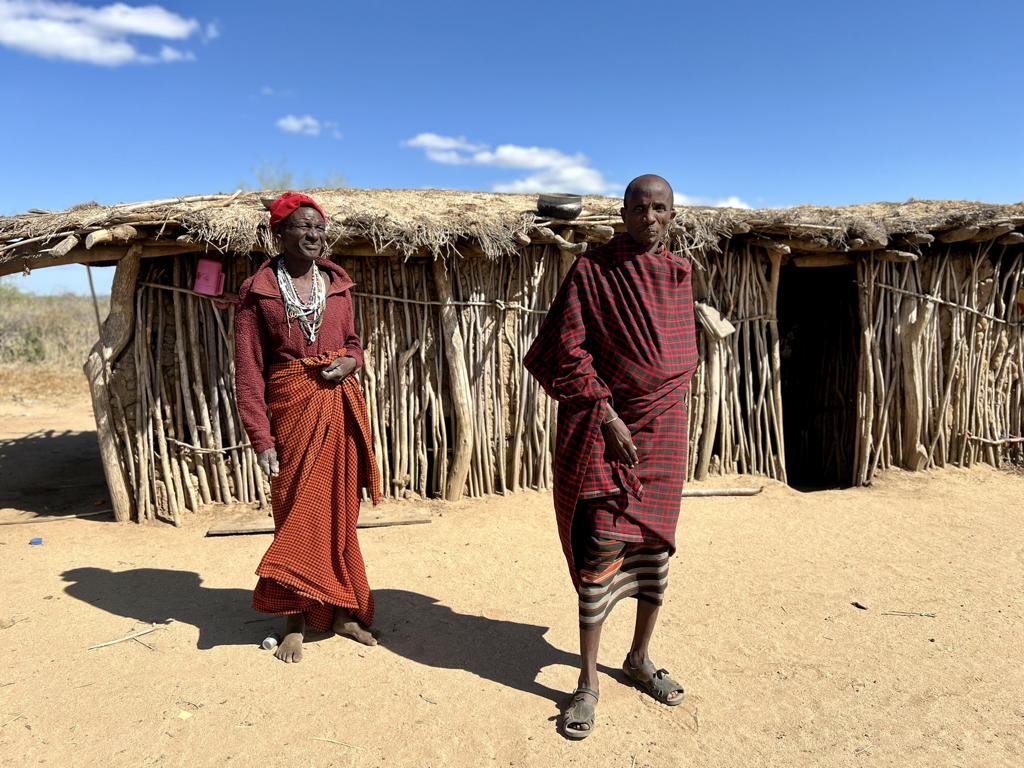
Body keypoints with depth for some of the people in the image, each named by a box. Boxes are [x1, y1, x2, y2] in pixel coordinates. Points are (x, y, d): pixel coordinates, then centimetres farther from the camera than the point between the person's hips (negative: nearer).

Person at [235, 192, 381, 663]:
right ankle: (294, 623, 18)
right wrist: (260, 437, -11)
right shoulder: (258, 291, -2)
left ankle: (342, 611, 26)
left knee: (340, 510, 10)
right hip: (292, 407, -3)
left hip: (341, 405, 3)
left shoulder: (338, 285, 9)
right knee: (296, 511, 3)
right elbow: (248, 372, -5)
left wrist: (349, 362, -6)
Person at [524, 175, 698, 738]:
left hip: (664, 428, 5)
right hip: (605, 425, -5)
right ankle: (587, 683, 10)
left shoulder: (679, 274, 9)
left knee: (656, 544, 11)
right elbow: (566, 350, -10)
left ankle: (639, 659, 31)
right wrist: (606, 414, -15)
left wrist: (671, 409, 14)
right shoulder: (592, 269, -6)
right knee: (602, 546, -6)